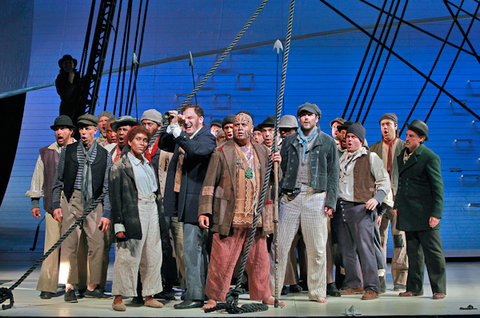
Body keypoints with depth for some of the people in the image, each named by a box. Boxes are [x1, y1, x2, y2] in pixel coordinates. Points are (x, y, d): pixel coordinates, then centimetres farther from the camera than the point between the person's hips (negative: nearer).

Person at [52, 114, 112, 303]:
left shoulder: (104, 155, 8)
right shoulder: (68, 151, 10)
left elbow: (107, 187, 6)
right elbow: (58, 180, 12)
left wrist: (106, 213, 0)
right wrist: (56, 205, 3)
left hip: (94, 203, 0)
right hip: (72, 201, 0)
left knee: (97, 245, -3)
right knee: (70, 245, -2)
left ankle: (92, 287, 9)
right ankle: (69, 287, 8)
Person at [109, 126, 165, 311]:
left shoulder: (149, 165, 19)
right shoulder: (120, 166, -1)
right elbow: (115, 197, -5)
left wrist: (161, 215, 13)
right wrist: (118, 224, -11)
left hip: (152, 212, 6)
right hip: (133, 214, -6)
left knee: (153, 257, 7)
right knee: (128, 257, -6)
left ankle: (149, 296, 16)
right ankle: (118, 298, 5)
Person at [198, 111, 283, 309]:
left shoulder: (262, 151, 16)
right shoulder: (222, 152, 3)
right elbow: (209, 184, 1)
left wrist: (276, 165, 1)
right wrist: (204, 211, -7)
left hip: (256, 217, 4)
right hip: (229, 217, -4)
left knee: (260, 260, 11)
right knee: (222, 259, -1)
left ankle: (263, 295, 26)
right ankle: (215, 297, 13)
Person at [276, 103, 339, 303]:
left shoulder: (327, 142, 10)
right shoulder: (290, 141, 15)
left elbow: (333, 174, 7)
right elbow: (281, 169, 14)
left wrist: (330, 201, -3)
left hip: (315, 197, -1)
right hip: (290, 197, 1)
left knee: (316, 248, 3)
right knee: (280, 244, -2)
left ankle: (317, 292, 15)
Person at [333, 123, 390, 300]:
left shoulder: (370, 157, 3)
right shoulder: (341, 158, 19)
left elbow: (384, 181, -1)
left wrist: (376, 199, -17)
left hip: (360, 208, -6)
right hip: (340, 208, 6)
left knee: (364, 248, -10)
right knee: (346, 250, 8)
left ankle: (372, 287, -3)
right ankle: (354, 284, 20)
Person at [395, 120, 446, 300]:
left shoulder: (430, 157, -9)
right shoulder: (402, 155, 13)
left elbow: (438, 188, -11)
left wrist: (436, 214, -16)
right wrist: (397, 205, 16)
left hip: (425, 214, -7)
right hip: (408, 214, 7)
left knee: (433, 251, 1)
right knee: (413, 252, 12)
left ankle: (439, 289, 11)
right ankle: (414, 288, 19)